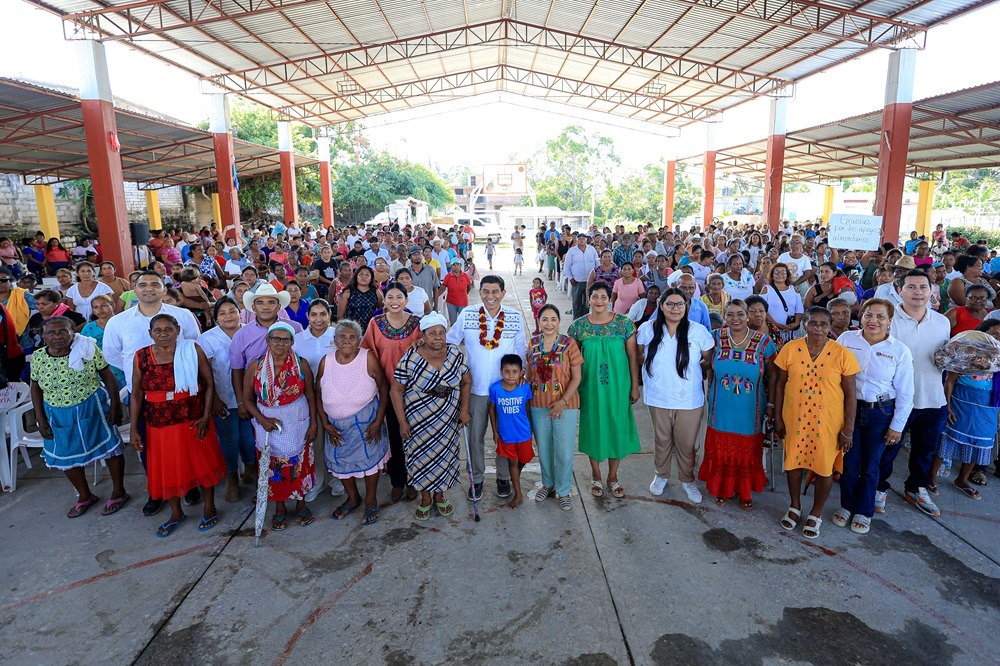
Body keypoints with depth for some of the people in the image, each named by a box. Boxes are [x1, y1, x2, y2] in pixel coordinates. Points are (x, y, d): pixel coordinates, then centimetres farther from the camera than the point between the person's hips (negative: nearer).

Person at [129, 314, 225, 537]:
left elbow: (209, 383, -7)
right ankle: (176, 513, 36)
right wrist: (134, 430, 0)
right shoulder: (141, 357, -3)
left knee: (202, 463, 11)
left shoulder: (193, 350, -9)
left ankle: (210, 508, 32)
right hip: (159, 424, 2)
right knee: (166, 468, 14)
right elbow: (136, 394, 1)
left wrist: (206, 416, -13)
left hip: (193, 420, -2)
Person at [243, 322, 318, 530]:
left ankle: (301, 505, 34)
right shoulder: (256, 365, -8)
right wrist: (262, 419, -13)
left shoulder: (301, 364, -9)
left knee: (300, 466, 11)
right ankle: (279, 509, 32)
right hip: (268, 426, 0)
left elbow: (310, 395, -1)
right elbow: (247, 398, -1)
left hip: (298, 426, 0)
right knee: (273, 468, 11)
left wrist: (313, 423, -3)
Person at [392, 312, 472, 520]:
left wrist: (464, 409, -2)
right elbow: (396, 390, -10)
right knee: (422, 458, 11)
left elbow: (466, 382, 5)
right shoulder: (410, 359, -16)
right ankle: (425, 498, 35)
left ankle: (439, 495, 39)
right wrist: (402, 422, -11)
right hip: (419, 422, -2)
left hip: (448, 421, 3)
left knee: (445, 457, 15)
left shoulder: (456, 354, -7)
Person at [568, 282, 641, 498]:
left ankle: (613, 477, 28)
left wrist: (634, 386, -1)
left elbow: (632, 356, -1)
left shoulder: (624, 323, -5)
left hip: (618, 386, 0)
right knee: (593, 427, 10)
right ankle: (596, 476, 29)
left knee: (617, 427, 8)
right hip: (590, 386, 0)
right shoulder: (578, 325, -4)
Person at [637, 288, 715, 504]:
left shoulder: (698, 331, -9)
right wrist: (660, 369, 3)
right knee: (662, 440, 18)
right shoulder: (648, 329, -7)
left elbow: (709, 359, 3)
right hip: (658, 397, 1)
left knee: (686, 444, 11)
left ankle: (687, 480, 34)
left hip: (689, 400, -1)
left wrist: (693, 371, 0)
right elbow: (640, 354, 8)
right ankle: (661, 475, 40)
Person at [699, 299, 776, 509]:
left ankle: (745, 492, 35)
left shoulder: (763, 341, -8)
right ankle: (722, 488, 34)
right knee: (720, 450, 12)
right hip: (721, 408, 1)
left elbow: (772, 375, -1)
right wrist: (709, 394, 5)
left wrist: (771, 404, -2)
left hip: (749, 410, -1)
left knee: (747, 452, 14)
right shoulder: (717, 337, -5)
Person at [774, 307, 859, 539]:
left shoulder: (842, 354, -9)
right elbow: (780, 385, 1)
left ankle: (816, 513, 33)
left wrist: (848, 428, -5)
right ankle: (795, 506, 38)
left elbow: (850, 394, -5)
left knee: (824, 467, 11)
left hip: (827, 422, -1)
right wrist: (777, 418, 1)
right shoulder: (790, 349, -6)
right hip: (794, 419, 1)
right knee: (793, 461, 14)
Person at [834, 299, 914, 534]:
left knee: (870, 466, 12)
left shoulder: (900, 351, -8)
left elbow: (905, 394, -2)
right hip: (849, 409, 1)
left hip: (880, 413, 0)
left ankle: (864, 511, 31)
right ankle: (846, 505, 31)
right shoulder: (846, 339, -7)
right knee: (849, 463, 9)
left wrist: (897, 426, -2)